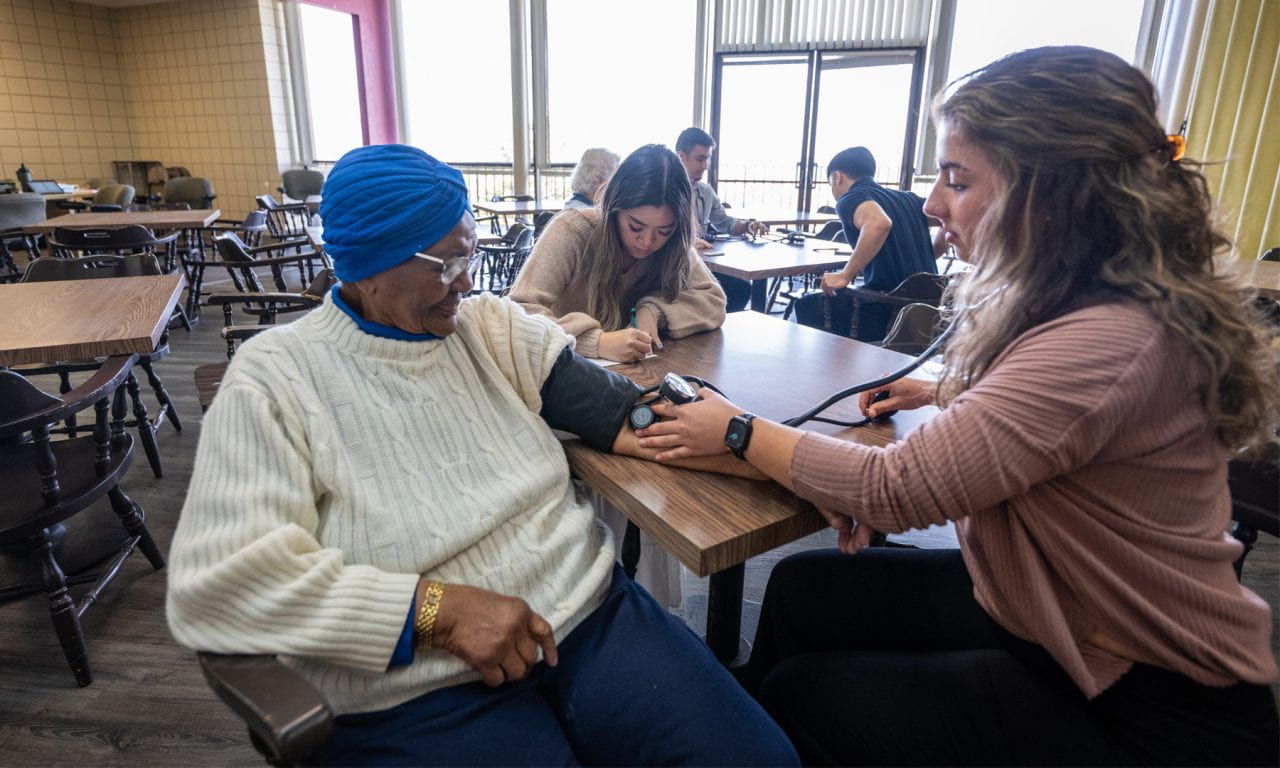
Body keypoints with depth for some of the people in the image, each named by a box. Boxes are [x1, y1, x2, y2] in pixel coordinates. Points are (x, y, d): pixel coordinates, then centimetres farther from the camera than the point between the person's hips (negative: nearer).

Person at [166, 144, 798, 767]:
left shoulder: (495, 327, 9)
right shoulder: (275, 379, -4)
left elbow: (627, 417, 4)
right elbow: (215, 582, -13)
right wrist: (437, 608, -19)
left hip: (592, 612, 4)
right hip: (415, 693, -3)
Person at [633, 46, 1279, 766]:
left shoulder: (1113, 342, -31)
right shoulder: (1074, 302, -2)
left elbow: (893, 489, -31)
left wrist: (738, 431, -20)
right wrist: (950, 391, 10)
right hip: (1033, 605, 8)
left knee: (799, 696, -5)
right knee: (801, 587, 4)